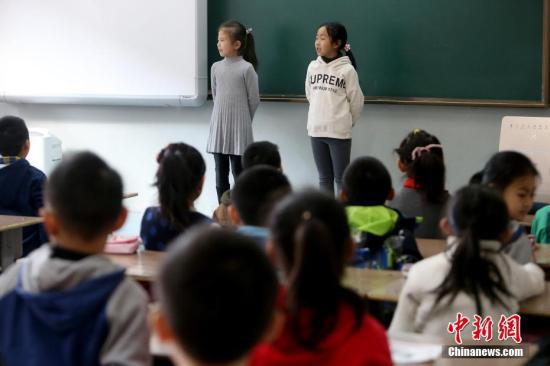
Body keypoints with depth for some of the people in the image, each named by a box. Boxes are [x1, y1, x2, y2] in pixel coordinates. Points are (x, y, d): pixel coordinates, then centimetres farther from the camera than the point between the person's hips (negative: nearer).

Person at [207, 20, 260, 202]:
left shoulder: (247, 68, -11)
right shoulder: (216, 67, 3)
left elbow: (254, 100, -5)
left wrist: (243, 119, 5)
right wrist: (225, 114, 13)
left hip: (239, 129, -4)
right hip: (218, 127, 4)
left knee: (238, 171, 3)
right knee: (220, 173, 9)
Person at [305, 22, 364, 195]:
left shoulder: (347, 70, -11)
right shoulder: (313, 67, 2)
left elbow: (356, 101, -4)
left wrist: (346, 121, 7)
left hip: (339, 132, -4)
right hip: (316, 129, 4)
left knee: (341, 177, 5)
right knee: (324, 177, 14)